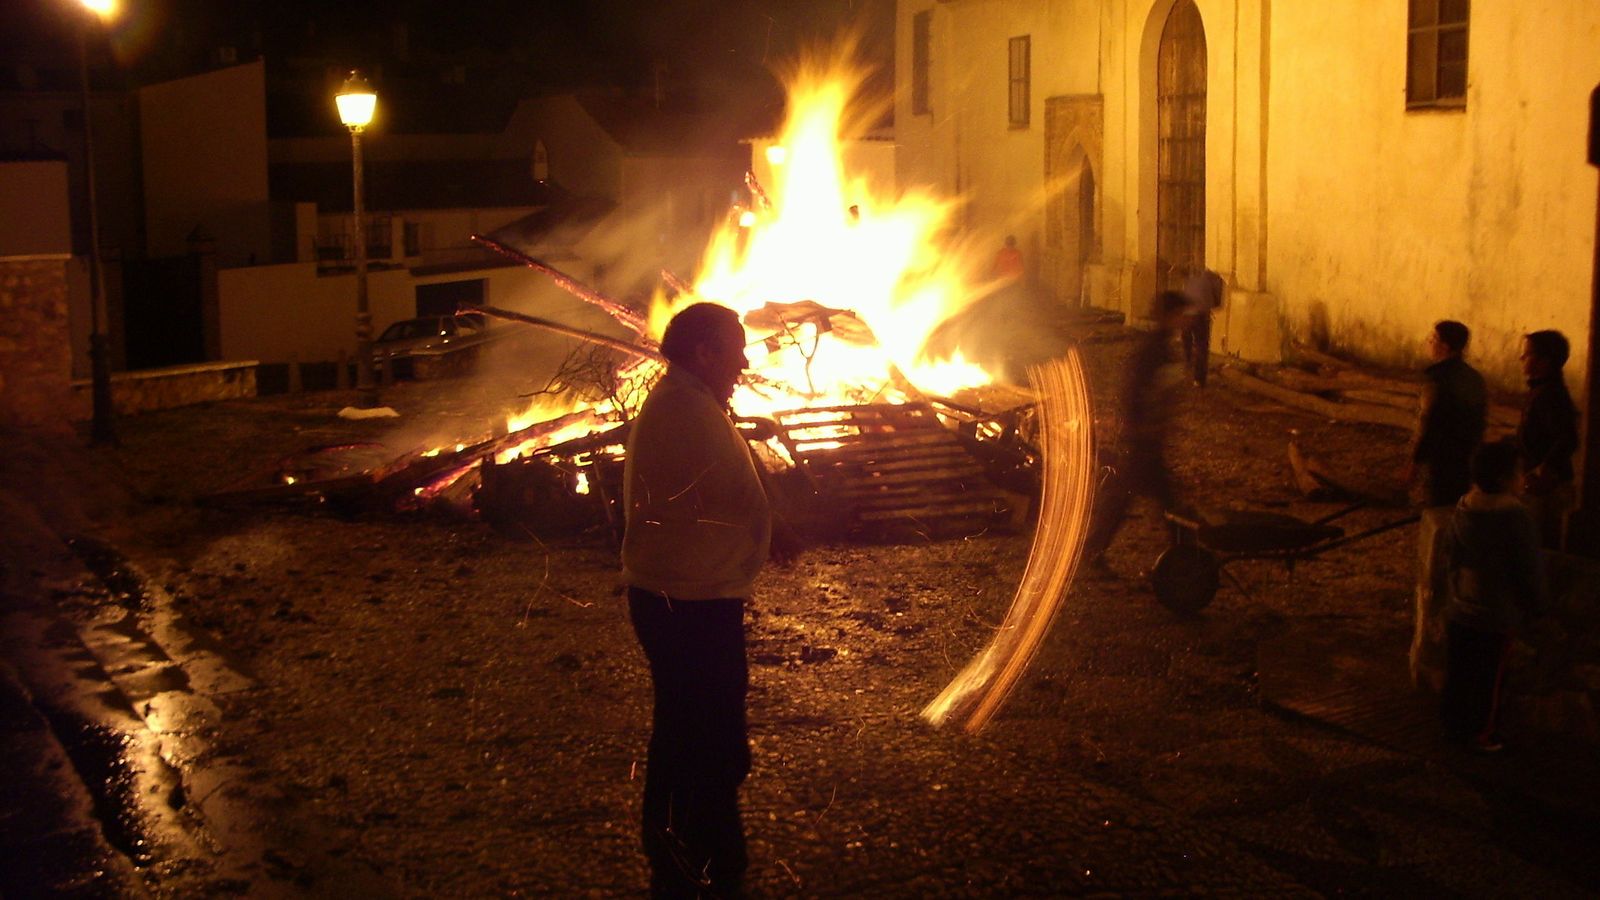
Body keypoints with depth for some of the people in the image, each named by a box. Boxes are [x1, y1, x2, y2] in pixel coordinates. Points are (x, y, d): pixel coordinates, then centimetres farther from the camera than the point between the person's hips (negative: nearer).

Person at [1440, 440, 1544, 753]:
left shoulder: (1462, 510, -6)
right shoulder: (1514, 519, -26)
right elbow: (1529, 570, -17)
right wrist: (1536, 603, 1)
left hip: (1459, 610, 6)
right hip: (1497, 615, -6)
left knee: (1458, 671, 20)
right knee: (1487, 677, 12)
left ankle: (1453, 721, 36)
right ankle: (1478, 733, 26)